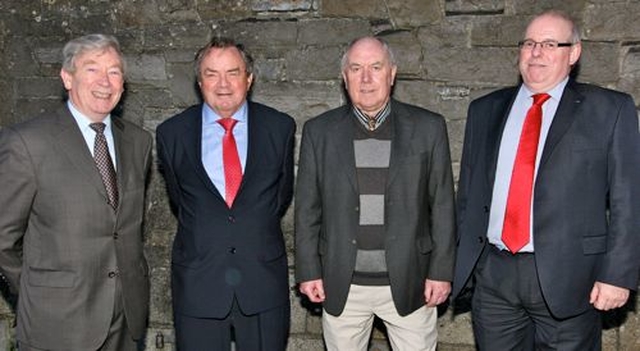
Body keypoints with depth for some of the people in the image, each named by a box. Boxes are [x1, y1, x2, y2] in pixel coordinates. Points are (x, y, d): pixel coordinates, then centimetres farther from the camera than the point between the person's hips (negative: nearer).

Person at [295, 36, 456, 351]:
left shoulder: (428, 127, -1)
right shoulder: (319, 131, 1)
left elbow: (442, 204, 1)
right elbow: (307, 208, 4)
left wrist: (441, 271, -2)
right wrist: (308, 271, 2)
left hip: (409, 282, 0)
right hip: (341, 286, 1)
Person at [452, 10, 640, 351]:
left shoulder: (611, 110, 0)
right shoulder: (485, 110, 11)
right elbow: (468, 192, 12)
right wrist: (460, 262, 8)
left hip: (567, 276, -3)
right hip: (492, 274, 3)